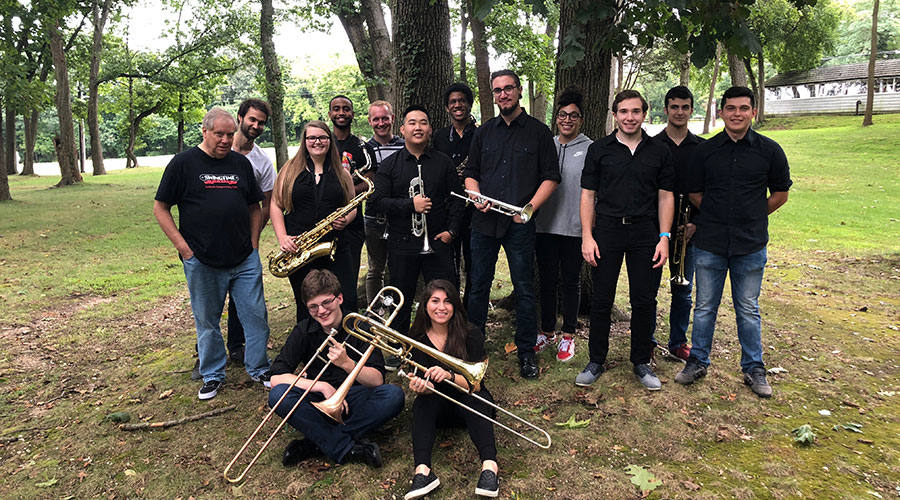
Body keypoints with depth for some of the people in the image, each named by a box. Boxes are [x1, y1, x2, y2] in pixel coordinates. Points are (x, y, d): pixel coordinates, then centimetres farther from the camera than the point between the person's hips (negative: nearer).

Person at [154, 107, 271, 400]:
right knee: (207, 320, 9)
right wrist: (182, 246, -7)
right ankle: (213, 375, 26)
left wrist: (254, 244, 7)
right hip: (201, 262, -2)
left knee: (256, 315, 5)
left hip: (244, 260, 3)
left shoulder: (241, 163, 10)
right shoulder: (183, 163, 0)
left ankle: (259, 369, 22)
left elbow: (254, 207, 17)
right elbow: (160, 208, 0)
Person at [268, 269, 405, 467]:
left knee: (394, 395, -29)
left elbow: (377, 380, -15)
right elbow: (276, 378, -13)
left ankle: (317, 443, -25)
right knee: (278, 395, -27)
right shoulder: (303, 331, -4)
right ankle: (348, 449, -30)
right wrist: (322, 386, -23)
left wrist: (347, 363, -33)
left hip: (353, 400, -1)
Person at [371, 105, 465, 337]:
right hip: (401, 245, 0)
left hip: (438, 242, 1)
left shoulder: (444, 162, 7)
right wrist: (410, 204, -16)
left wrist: (451, 230, -3)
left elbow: (456, 198, 8)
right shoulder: (389, 165, 3)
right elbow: (378, 200, -4)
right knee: (401, 300, 11)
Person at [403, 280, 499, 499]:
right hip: (437, 407, 2)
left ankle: (489, 465, -49)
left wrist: (449, 376, -36)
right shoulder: (416, 339, -5)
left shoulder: (471, 334, -10)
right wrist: (419, 387, -33)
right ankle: (422, 470, -47)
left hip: (469, 403, -1)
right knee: (422, 403, -30)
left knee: (474, 397, -34)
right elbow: (424, 387, -8)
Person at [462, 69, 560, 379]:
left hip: (519, 223, -3)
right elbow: (471, 173, 17)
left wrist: (530, 207, -12)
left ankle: (526, 352, 16)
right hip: (484, 221, 3)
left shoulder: (538, 131, 4)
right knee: (478, 286, 9)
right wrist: (476, 197, -4)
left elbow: (551, 177, 1)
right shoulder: (484, 132, 14)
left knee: (524, 289, 3)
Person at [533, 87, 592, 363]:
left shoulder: (590, 149, -1)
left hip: (574, 227, -3)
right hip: (545, 225, 3)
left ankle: (568, 335, 20)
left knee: (571, 281, 8)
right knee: (547, 280, 11)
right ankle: (547, 331, 27)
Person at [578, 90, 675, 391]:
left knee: (644, 301, 5)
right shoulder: (599, 150, 5)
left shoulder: (659, 151, 8)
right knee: (601, 300, 3)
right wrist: (587, 236, -5)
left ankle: (641, 362, 21)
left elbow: (665, 196, 9)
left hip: (645, 234, 1)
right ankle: (596, 361, 18)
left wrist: (664, 238, -1)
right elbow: (588, 195, 4)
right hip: (607, 231, -1)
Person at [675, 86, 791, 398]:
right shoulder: (705, 151, 2)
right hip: (709, 244, 1)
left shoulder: (769, 150, 1)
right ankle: (698, 361, 24)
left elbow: (780, 194, 10)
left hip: (750, 244, 0)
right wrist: (718, 217, 8)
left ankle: (753, 368, 24)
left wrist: (751, 218, 8)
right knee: (705, 306, 9)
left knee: (748, 309, 10)